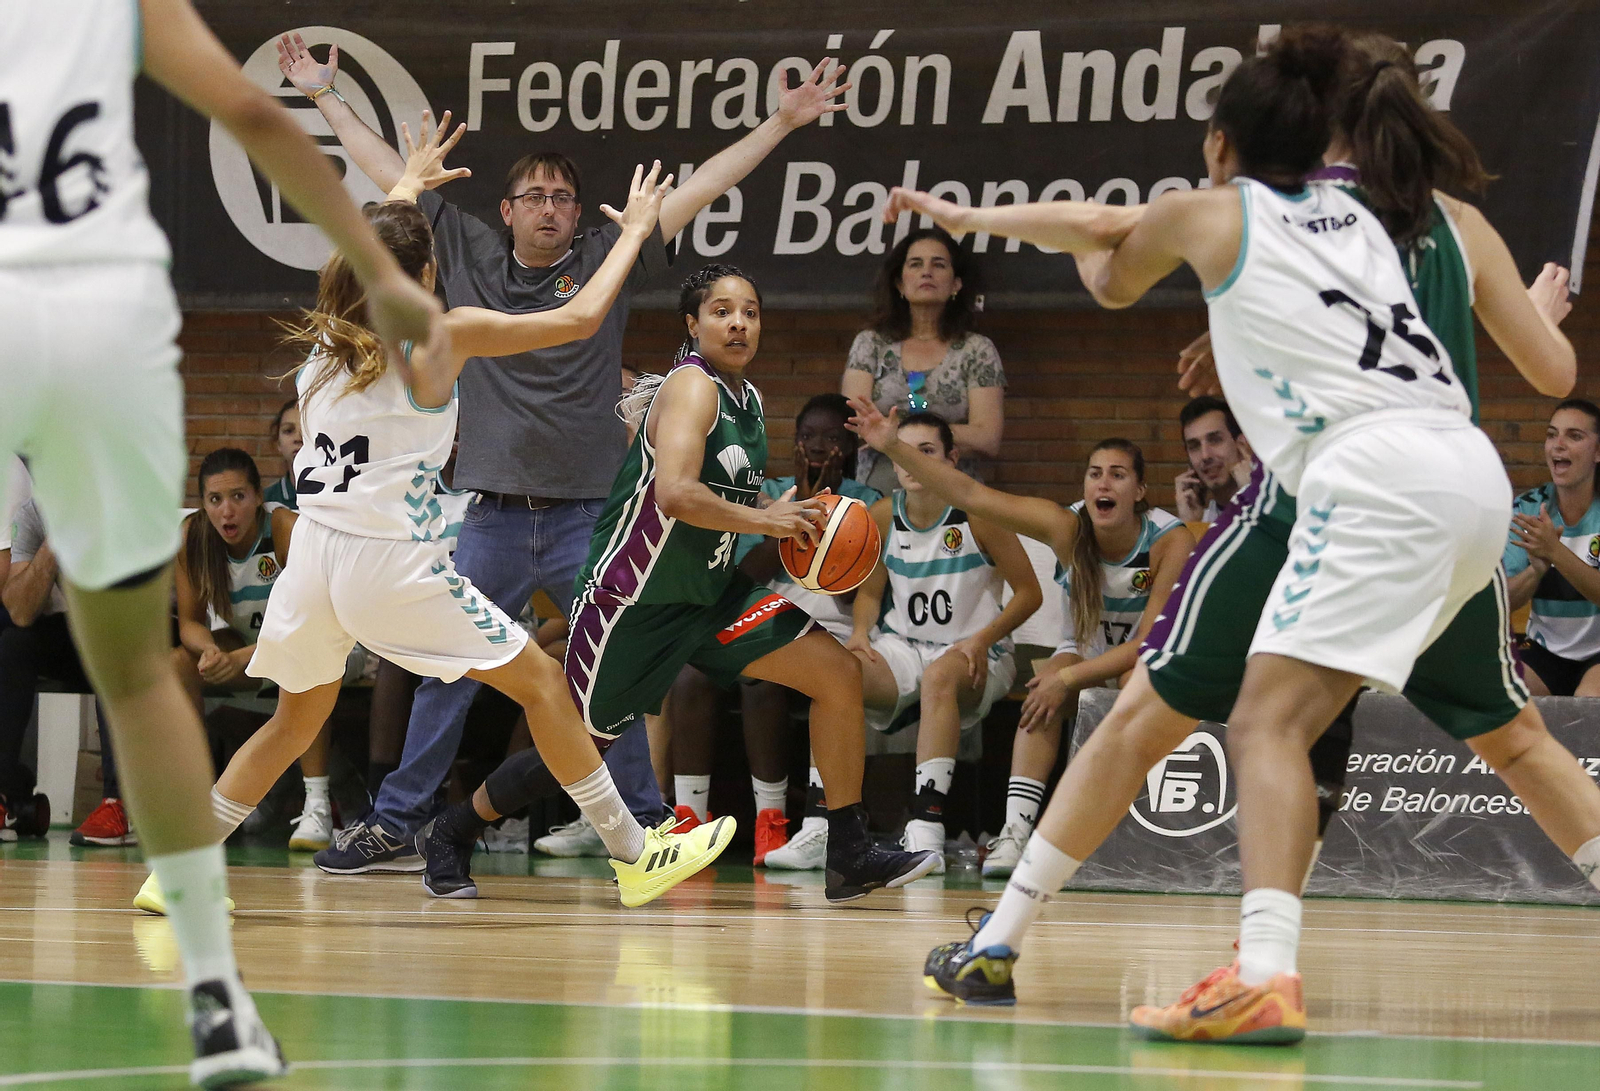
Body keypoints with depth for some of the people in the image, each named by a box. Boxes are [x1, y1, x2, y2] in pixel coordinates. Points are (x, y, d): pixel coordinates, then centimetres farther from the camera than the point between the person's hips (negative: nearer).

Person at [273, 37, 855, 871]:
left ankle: (645, 826, 7)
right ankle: (394, 823, 11)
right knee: (445, 673, 4)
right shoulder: (469, 256, 8)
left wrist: (780, 124, -2)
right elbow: (392, 176, 13)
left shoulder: (605, 262, 4)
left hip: (588, 513, -1)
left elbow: (696, 190, 2)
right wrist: (326, 97, 17)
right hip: (494, 513, 1)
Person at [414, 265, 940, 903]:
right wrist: (767, 521, -23)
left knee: (839, 673, -4)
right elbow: (675, 494, -33)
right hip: (634, 602, -8)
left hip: (710, 592, 8)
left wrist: (780, 513, 5)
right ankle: (449, 837, 28)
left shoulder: (747, 400, 9)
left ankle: (850, 857, 2)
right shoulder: (692, 388, -19)